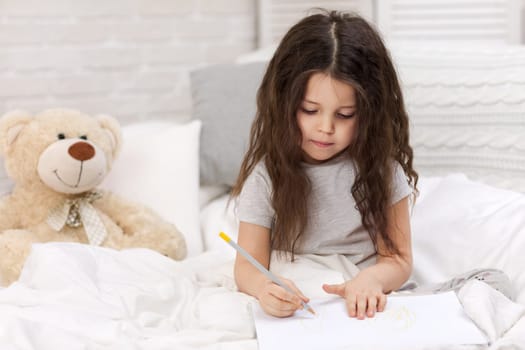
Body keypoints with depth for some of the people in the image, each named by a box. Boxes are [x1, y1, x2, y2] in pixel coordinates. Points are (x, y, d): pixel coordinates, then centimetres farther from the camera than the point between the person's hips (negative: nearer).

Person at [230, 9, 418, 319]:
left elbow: (398, 259, 1)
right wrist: (263, 286, -30)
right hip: (289, 311, -2)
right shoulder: (266, 174, -3)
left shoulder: (381, 167, 0)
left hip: (363, 310, 2)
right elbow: (248, 265, -5)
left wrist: (371, 278, -23)